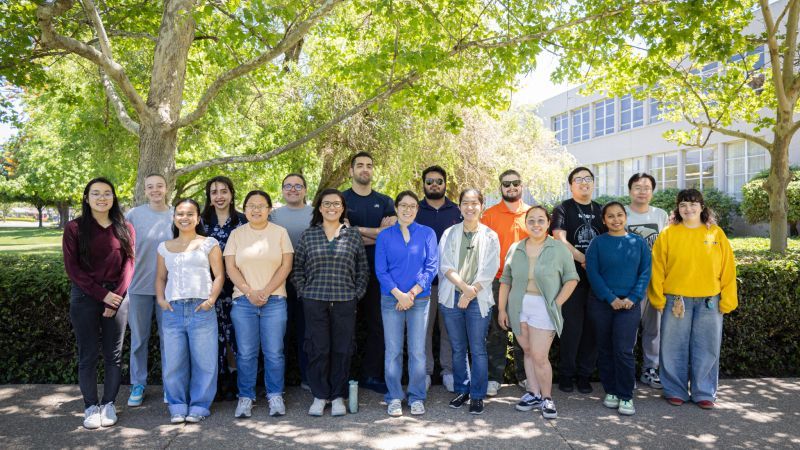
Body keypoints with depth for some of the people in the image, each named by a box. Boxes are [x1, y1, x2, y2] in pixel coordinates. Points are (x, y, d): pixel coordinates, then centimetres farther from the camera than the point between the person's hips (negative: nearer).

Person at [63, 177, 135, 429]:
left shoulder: (125, 229, 6)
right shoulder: (75, 228, 1)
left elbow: (129, 264, 3)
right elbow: (72, 267, -5)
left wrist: (115, 298, -8)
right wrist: (102, 294, -12)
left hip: (117, 295, 2)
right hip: (85, 297, -1)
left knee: (114, 354, 5)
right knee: (88, 354, 3)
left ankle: (109, 405, 16)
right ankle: (90, 407, 13)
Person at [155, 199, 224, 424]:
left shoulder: (209, 244, 6)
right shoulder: (165, 247, 17)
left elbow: (219, 275, 2)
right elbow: (161, 278, 19)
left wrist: (211, 299, -11)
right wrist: (160, 299, 1)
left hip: (201, 309, -3)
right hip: (173, 310, 3)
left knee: (203, 361, 0)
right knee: (173, 362, 4)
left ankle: (199, 405, 12)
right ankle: (177, 406, 17)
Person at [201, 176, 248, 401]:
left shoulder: (242, 221, 6)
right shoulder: (202, 221, 9)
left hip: (236, 285, -1)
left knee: (236, 332, -3)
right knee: (215, 333, 1)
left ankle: (234, 382, 10)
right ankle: (218, 384, 11)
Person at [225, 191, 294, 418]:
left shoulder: (280, 232, 5)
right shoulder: (237, 234, 9)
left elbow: (286, 265, -1)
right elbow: (230, 267, 2)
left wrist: (266, 291, -10)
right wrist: (249, 292, -9)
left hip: (274, 300, -1)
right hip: (243, 301, 1)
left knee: (274, 352, 1)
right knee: (246, 353, 4)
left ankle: (275, 395, 14)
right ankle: (245, 397, 16)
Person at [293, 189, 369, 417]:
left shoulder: (353, 234, 6)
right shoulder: (308, 235, 6)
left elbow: (363, 269, 8)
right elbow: (298, 268, 9)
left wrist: (357, 293, 1)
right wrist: (304, 292, 1)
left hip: (345, 302, 0)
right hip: (315, 301, 0)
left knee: (342, 349, 4)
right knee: (317, 349, 2)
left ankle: (338, 396, 18)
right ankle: (319, 396, 17)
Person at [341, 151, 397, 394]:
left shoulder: (384, 201, 12)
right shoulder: (341, 199, 4)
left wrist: (358, 230, -7)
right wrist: (377, 234, -9)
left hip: (377, 271, 3)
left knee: (377, 323, 5)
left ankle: (372, 375, 14)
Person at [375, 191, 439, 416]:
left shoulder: (427, 234, 5)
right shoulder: (385, 236, 5)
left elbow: (432, 266, 0)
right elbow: (380, 270, 0)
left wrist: (413, 292, -10)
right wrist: (398, 294, -12)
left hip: (420, 300, 0)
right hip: (391, 299, 0)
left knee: (417, 351, 3)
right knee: (393, 351, 3)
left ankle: (417, 397, 16)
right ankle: (394, 398, 15)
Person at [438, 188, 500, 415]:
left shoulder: (490, 236, 5)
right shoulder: (449, 234, 8)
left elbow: (489, 271, -2)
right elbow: (446, 266, -2)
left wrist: (471, 293, -12)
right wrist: (465, 287, -15)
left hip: (479, 300, -1)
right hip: (452, 298, 2)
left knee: (478, 349, 0)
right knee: (458, 348, 10)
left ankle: (477, 395, 11)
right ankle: (461, 390, 23)